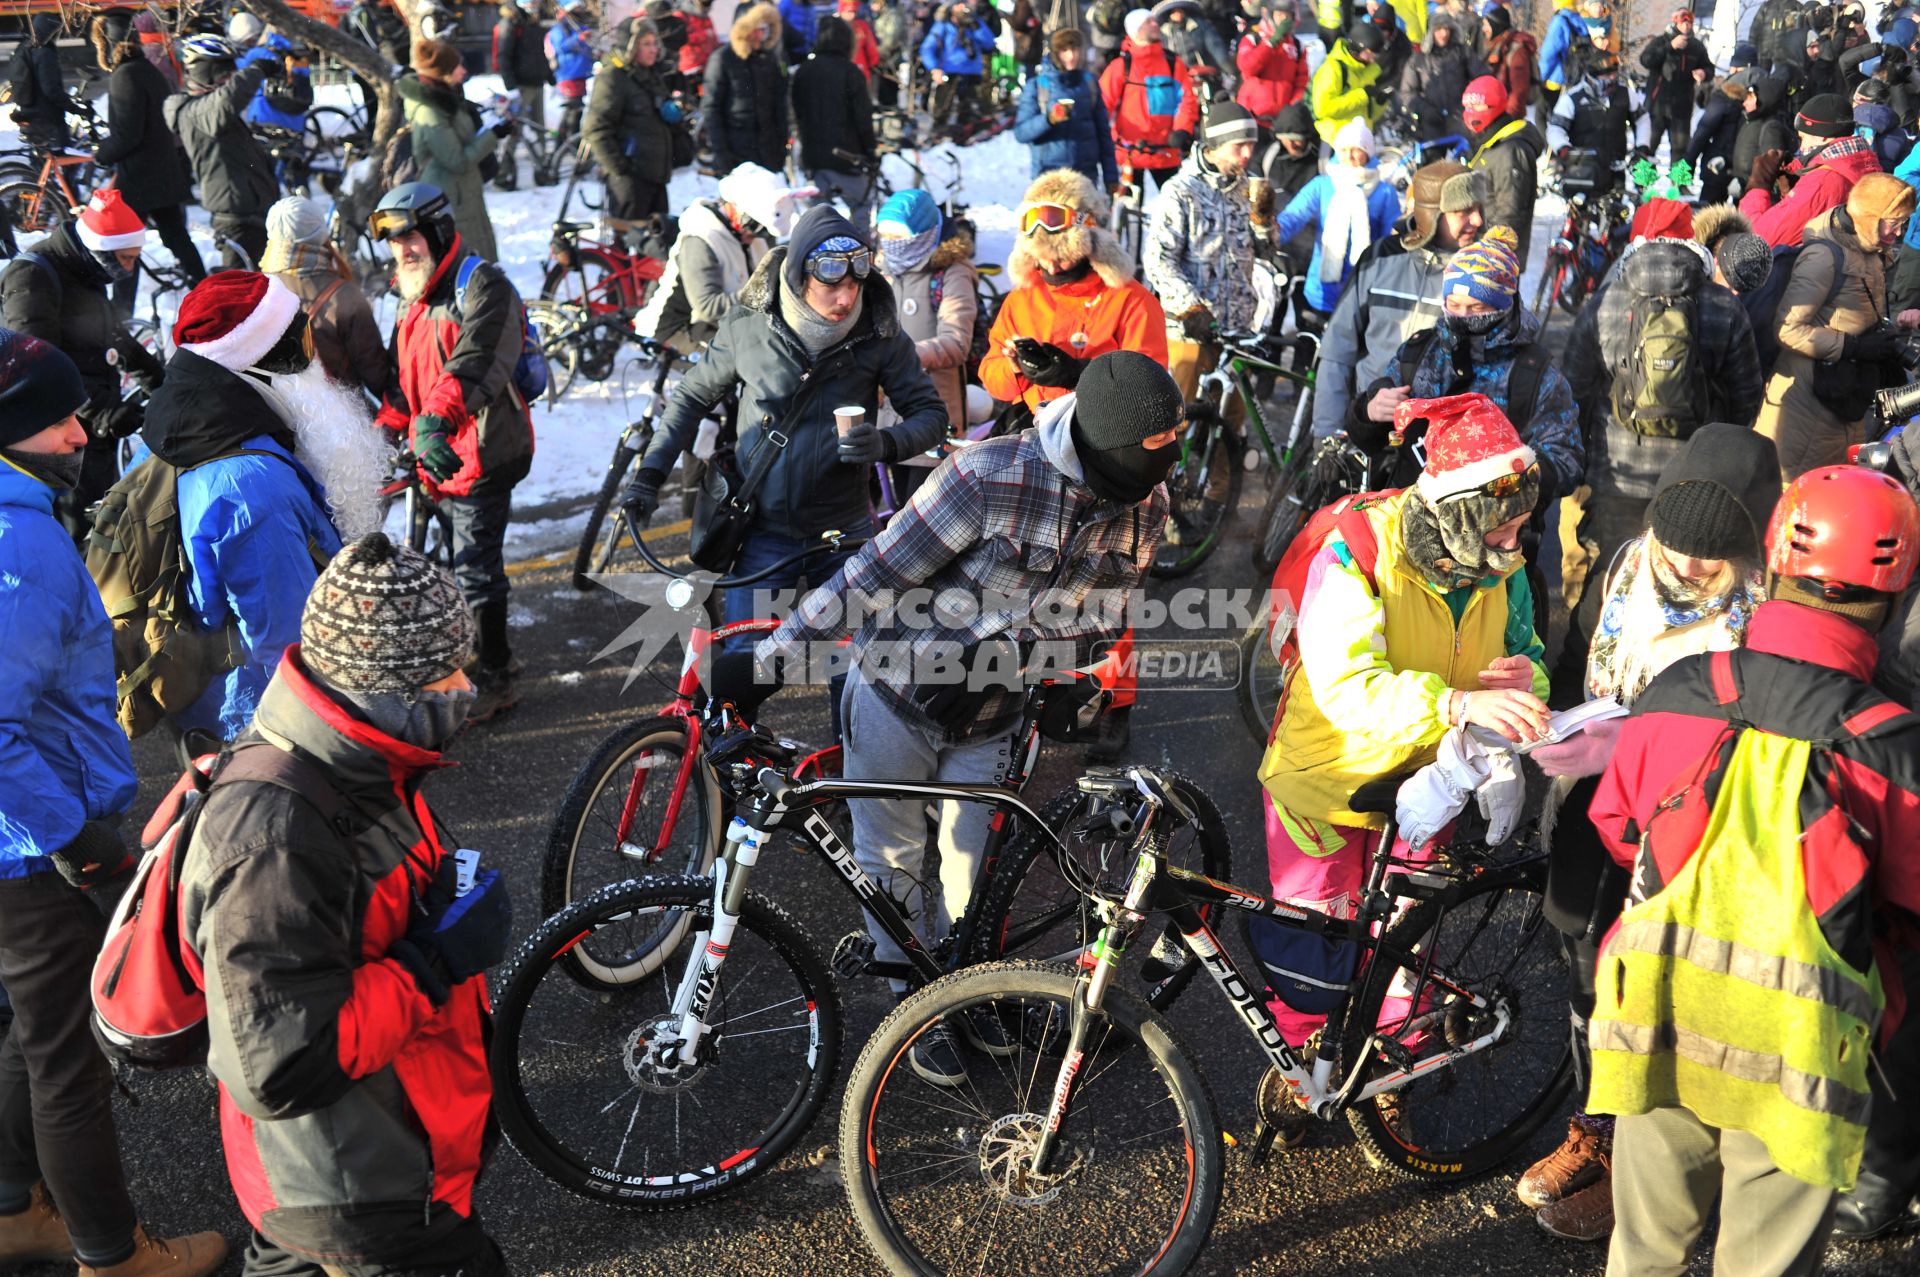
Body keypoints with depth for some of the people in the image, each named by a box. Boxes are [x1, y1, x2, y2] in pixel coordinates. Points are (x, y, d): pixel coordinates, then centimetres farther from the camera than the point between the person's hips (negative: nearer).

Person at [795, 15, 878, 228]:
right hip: (845, 153, -5)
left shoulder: (802, 72, 7)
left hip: (813, 153, 5)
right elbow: (863, 116, -11)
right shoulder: (850, 72, -12)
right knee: (862, 203, 6)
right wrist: (870, 150, -2)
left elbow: (798, 114, 14)